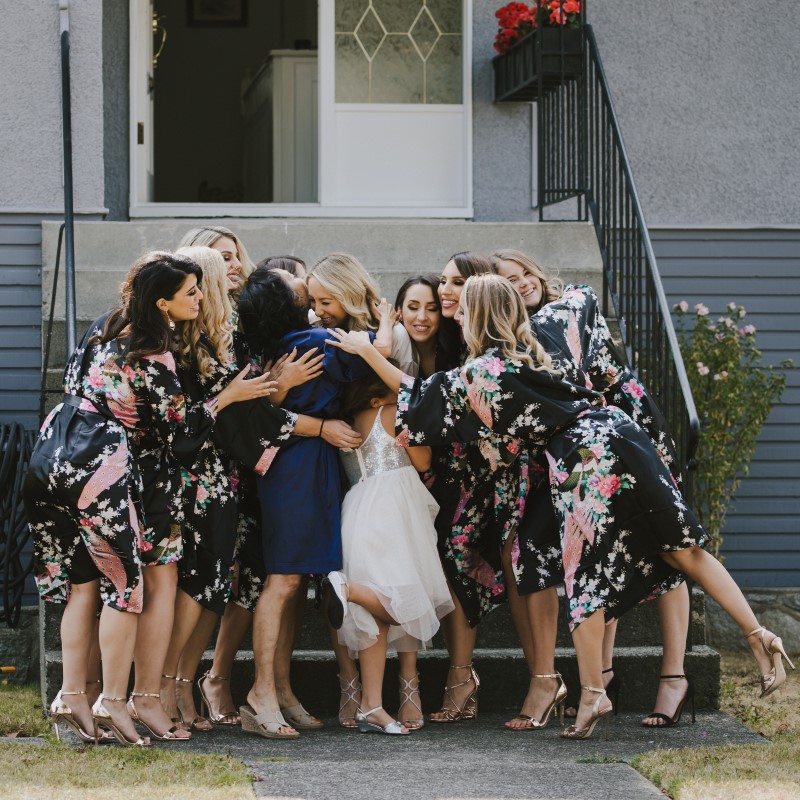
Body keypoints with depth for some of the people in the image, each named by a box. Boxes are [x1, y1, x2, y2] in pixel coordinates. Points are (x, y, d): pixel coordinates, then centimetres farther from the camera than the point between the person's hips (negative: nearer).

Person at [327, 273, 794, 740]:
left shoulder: (482, 372, 0)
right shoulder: (543, 347, 18)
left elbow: (419, 400, 7)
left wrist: (366, 351, 13)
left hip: (580, 458, -7)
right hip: (619, 432, 7)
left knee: (585, 578, 1)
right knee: (684, 548, 9)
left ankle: (593, 695, -1)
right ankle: (760, 638, 4)